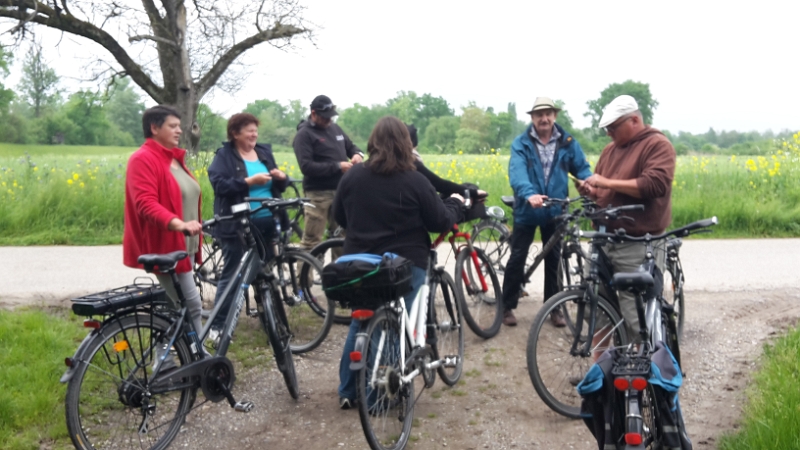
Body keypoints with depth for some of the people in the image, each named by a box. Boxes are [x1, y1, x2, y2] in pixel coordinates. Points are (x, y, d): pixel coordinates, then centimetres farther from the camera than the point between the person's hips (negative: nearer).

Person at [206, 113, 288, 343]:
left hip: (266, 222, 6)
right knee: (231, 274, -3)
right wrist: (249, 181, -23)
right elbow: (219, 185, -17)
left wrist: (281, 176, -6)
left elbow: (279, 186, 17)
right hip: (237, 225, -6)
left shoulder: (264, 152, 13)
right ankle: (217, 325, 5)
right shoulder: (224, 156, -3)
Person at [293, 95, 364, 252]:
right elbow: (306, 167, -19)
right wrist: (337, 166, -20)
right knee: (311, 241, -4)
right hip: (318, 194, -6)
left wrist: (357, 154, -1)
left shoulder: (335, 128, 13)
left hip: (341, 191, 7)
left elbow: (350, 146, 25)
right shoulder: (304, 134, -8)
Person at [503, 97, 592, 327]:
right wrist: (529, 194, -42)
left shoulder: (567, 142, 0)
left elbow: (582, 167, -1)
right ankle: (507, 306, 17)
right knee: (517, 258, 4)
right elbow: (517, 172, -24)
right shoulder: (521, 143, -9)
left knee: (553, 259, 12)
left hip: (555, 211, 2)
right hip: (527, 210, -2)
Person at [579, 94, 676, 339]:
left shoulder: (658, 145, -4)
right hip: (604, 240, 8)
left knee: (636, 315, -5)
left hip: (638, 245, -7)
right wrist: (591, 190, 0)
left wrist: (608, 183, -16)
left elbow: (656, 185, -19)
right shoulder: (610, 149, 18)